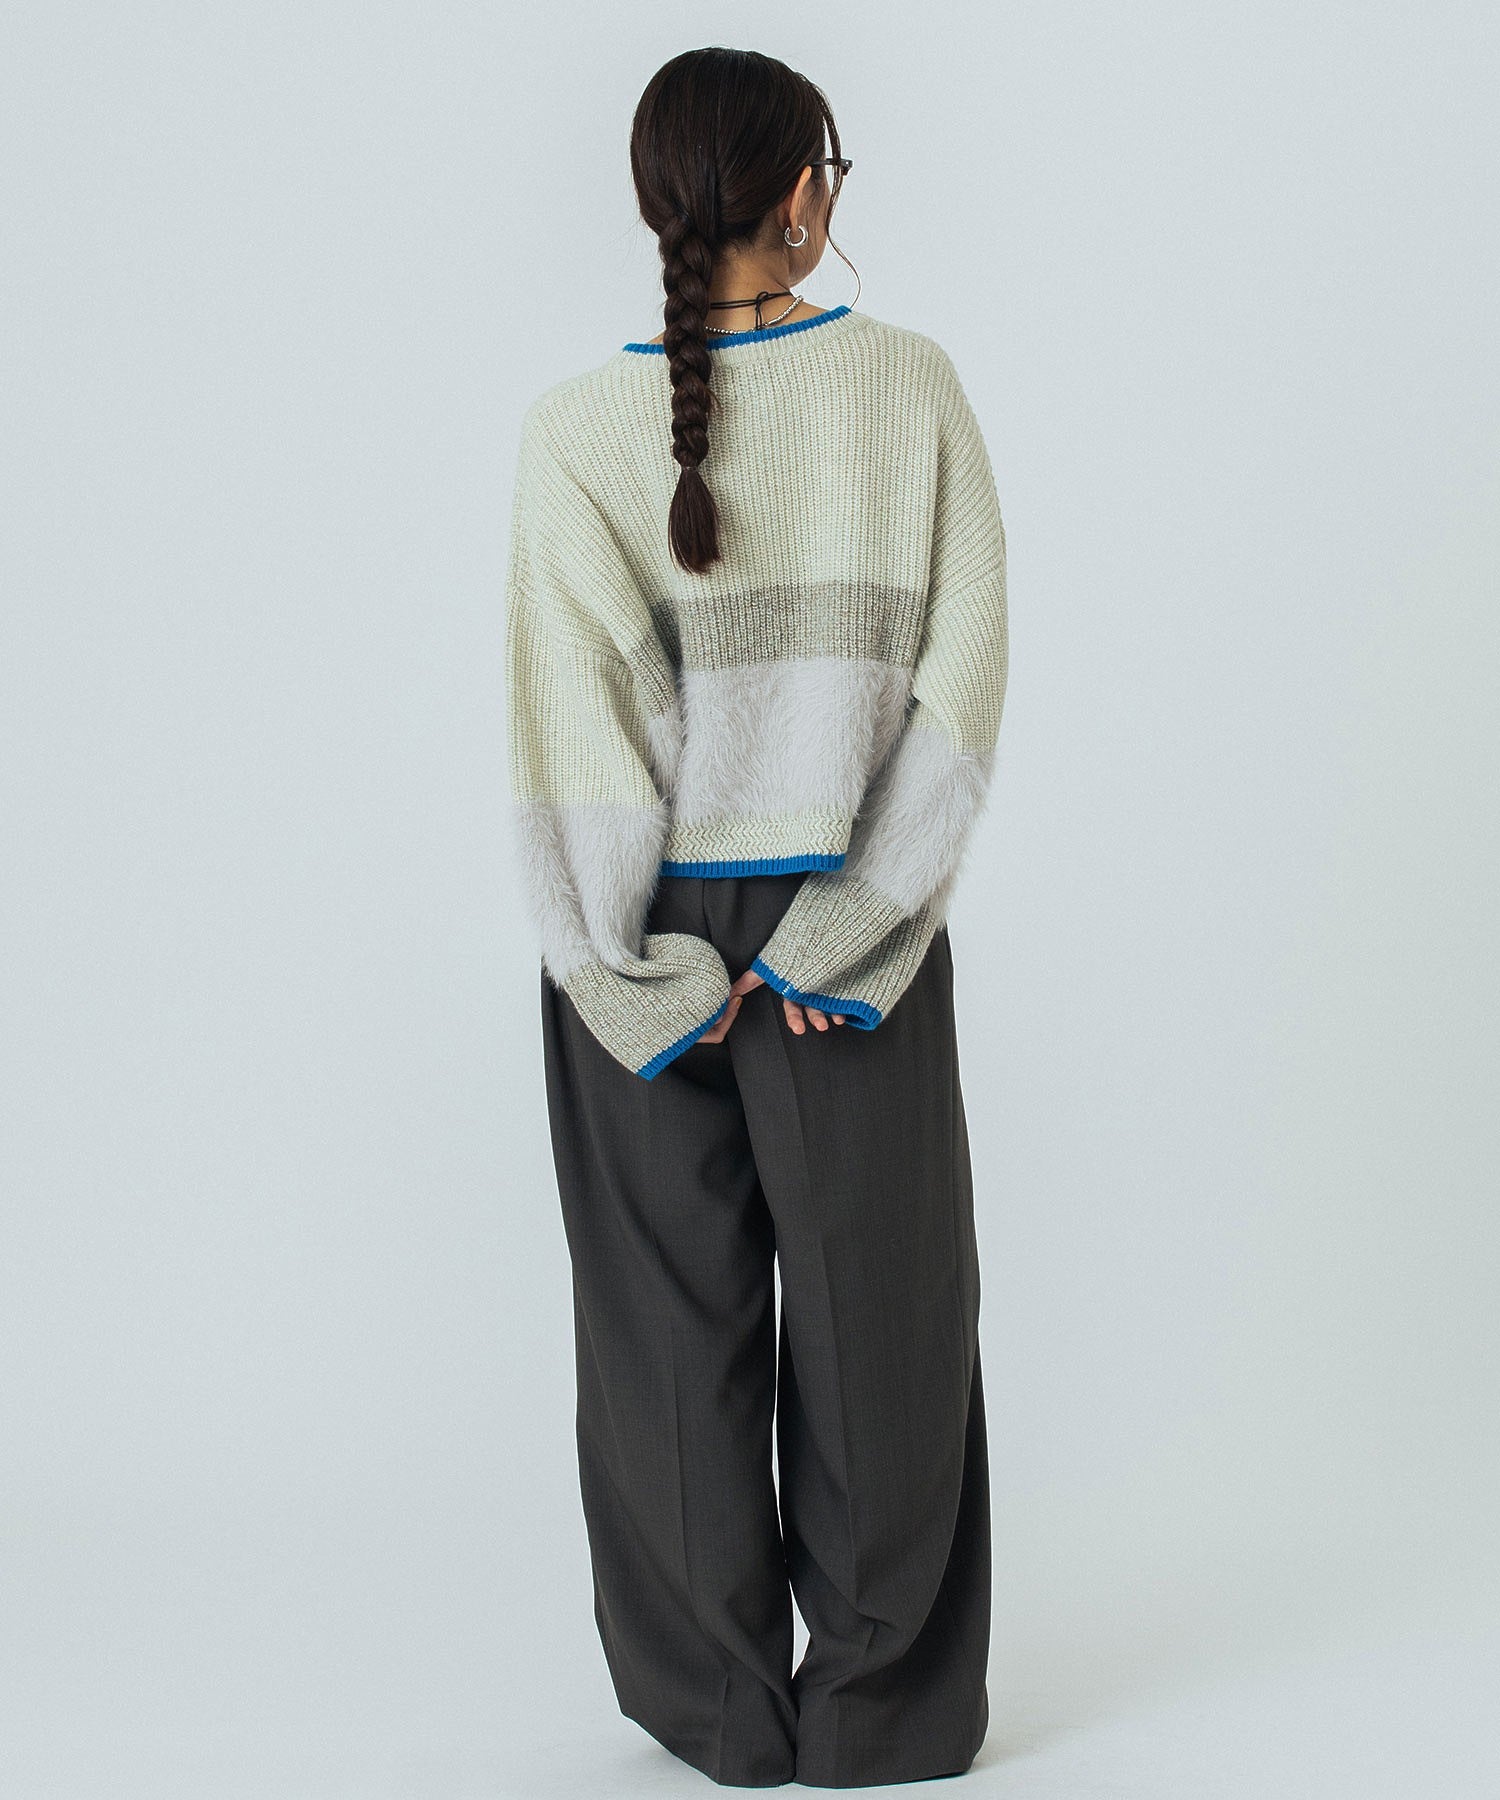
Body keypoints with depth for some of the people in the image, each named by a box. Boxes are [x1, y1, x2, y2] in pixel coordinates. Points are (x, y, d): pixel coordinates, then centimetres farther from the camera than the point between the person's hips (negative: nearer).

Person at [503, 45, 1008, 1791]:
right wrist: (835, 939, -9)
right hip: (860, 926, 0)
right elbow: (963, 674, -10)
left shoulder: (576, 427, -6)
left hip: (644, 937, 1)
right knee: (876, 1315, 11)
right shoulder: (912, 385, -6)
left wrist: (642, 968, -5)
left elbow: (566, 721, -10)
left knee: (673, 1317, 12)